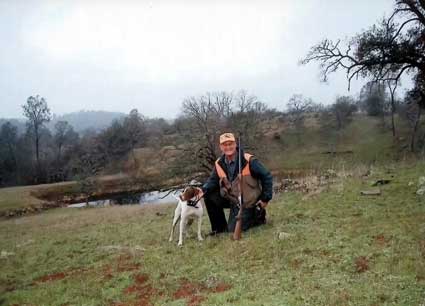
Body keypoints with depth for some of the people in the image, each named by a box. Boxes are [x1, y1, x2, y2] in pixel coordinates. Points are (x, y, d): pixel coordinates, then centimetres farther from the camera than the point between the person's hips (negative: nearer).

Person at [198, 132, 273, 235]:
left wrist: (265, 199, -15)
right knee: (209, 196, -12)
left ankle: (258, 216, 14)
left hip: (247, 202, -5)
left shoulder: (249, 161, -21)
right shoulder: (219, 164, -5)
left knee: (234, 230, -10)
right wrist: (203, 189, -24)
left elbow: (267, 177, -15)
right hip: (231, 199, 5)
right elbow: (213, 181, -2)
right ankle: (220, 227, 4)